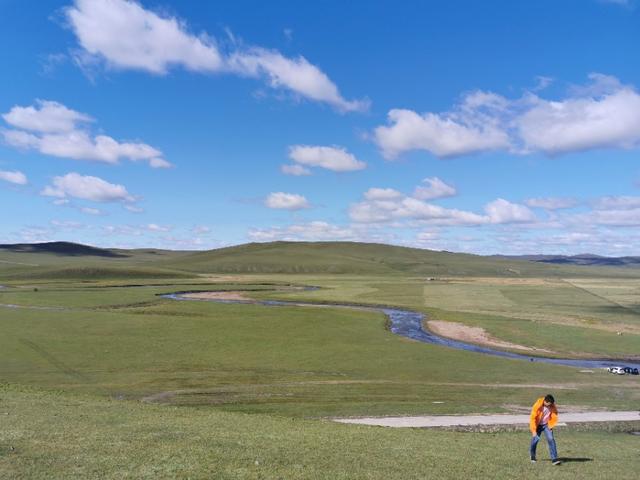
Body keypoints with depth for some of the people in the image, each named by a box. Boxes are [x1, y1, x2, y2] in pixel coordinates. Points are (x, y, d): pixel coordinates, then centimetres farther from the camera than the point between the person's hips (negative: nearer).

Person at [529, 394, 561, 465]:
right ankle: (532, 455, 30)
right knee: (536, 439, 4)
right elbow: (533, 418, -21)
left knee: (551, 439, -14)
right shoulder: (537, 405, -27)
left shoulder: (552, 406, -15)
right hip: (538, 425, -2)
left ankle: (554, 459, -11)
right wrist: (534, 430, -22)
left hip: (546, 425, 2)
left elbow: (554, 416, 0)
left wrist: (551, 426, -8)